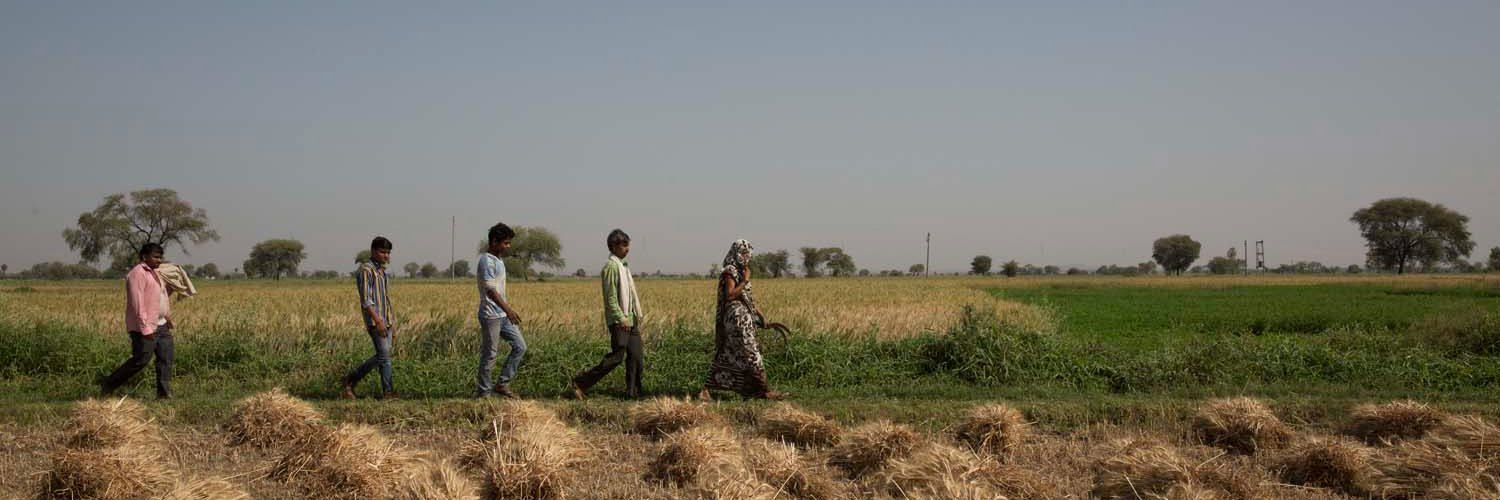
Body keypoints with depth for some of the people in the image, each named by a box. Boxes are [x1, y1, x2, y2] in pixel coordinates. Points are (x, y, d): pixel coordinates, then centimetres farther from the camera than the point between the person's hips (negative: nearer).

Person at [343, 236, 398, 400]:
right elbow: (366, 299, -16)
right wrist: (378, 321, -23)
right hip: (375, 320, -9)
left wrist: (391, 325, 21)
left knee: (381, 357, 6)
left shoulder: (382, 271, 20)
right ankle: (388, 391, -7)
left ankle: (351, 380, 17)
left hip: (386, 321, 9)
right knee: (384, 354, -10)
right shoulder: (366, 270, -7)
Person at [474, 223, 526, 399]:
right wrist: (508, 309, -32)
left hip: (503, 315, 9)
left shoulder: (498, 260, 14)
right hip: (491, 316, -9)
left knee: (520, 346, 7)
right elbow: (490, 289, -25)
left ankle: (503, 384, 12)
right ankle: (483, 392, 7)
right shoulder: (487, 261, -16)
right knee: (489, 354, -3)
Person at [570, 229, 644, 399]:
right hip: (619, 320, -9)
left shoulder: (623, 265, 16)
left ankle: (633, 392, 11)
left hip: (630, 319, 9)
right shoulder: (611, 266, -13)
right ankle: (581, 382, -6)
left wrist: (637, 316, 19)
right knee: (616, 357, -11)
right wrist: (621, 318, -22)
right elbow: (610, 297, -18)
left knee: (635, 356, 5)